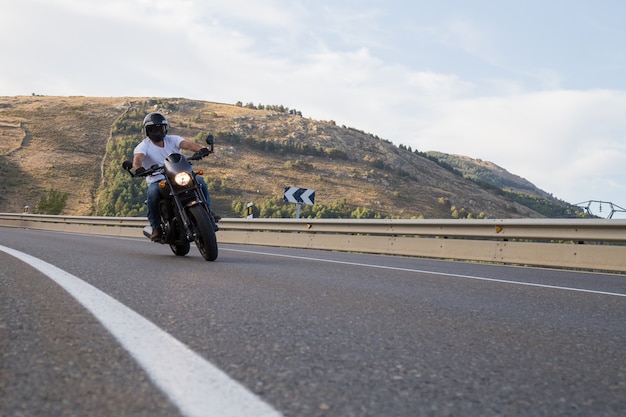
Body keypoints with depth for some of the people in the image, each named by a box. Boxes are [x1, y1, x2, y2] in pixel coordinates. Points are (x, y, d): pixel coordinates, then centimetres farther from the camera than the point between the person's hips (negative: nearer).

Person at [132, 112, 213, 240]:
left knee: (199, 180, -22)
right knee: (153, 193, -35)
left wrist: (200, 149, -35)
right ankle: (156, 227, -17)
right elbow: (138, 157, -21)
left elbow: (187, 144, -12)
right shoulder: (143, 146, 1)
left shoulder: (172, 140, 8)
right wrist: (138, 168, -46)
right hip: (157, 181, -2)